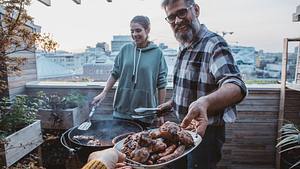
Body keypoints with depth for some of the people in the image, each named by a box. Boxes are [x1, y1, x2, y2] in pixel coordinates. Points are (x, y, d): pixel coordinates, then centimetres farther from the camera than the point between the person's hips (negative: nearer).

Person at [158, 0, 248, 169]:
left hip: (205, 131, -8)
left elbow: (236, 86, -35)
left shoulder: (214, 44, -20)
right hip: (184, 127, 8)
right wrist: (172, 102, 15)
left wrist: (204, 102, -53)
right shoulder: (184, 47, 6)